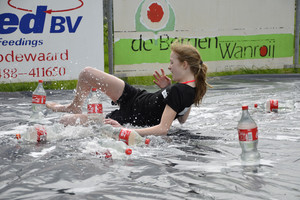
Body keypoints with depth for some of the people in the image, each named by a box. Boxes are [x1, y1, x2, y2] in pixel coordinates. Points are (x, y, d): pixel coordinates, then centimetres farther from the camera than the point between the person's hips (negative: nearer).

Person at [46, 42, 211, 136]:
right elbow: (182, 119, 10)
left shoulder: (178, 92, -31)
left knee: (66, 121, -9)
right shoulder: (194, 88, -5)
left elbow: (163, 128, -36)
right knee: (87, 73, 7)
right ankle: (75, 107, 34)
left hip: (130, 117, -9)